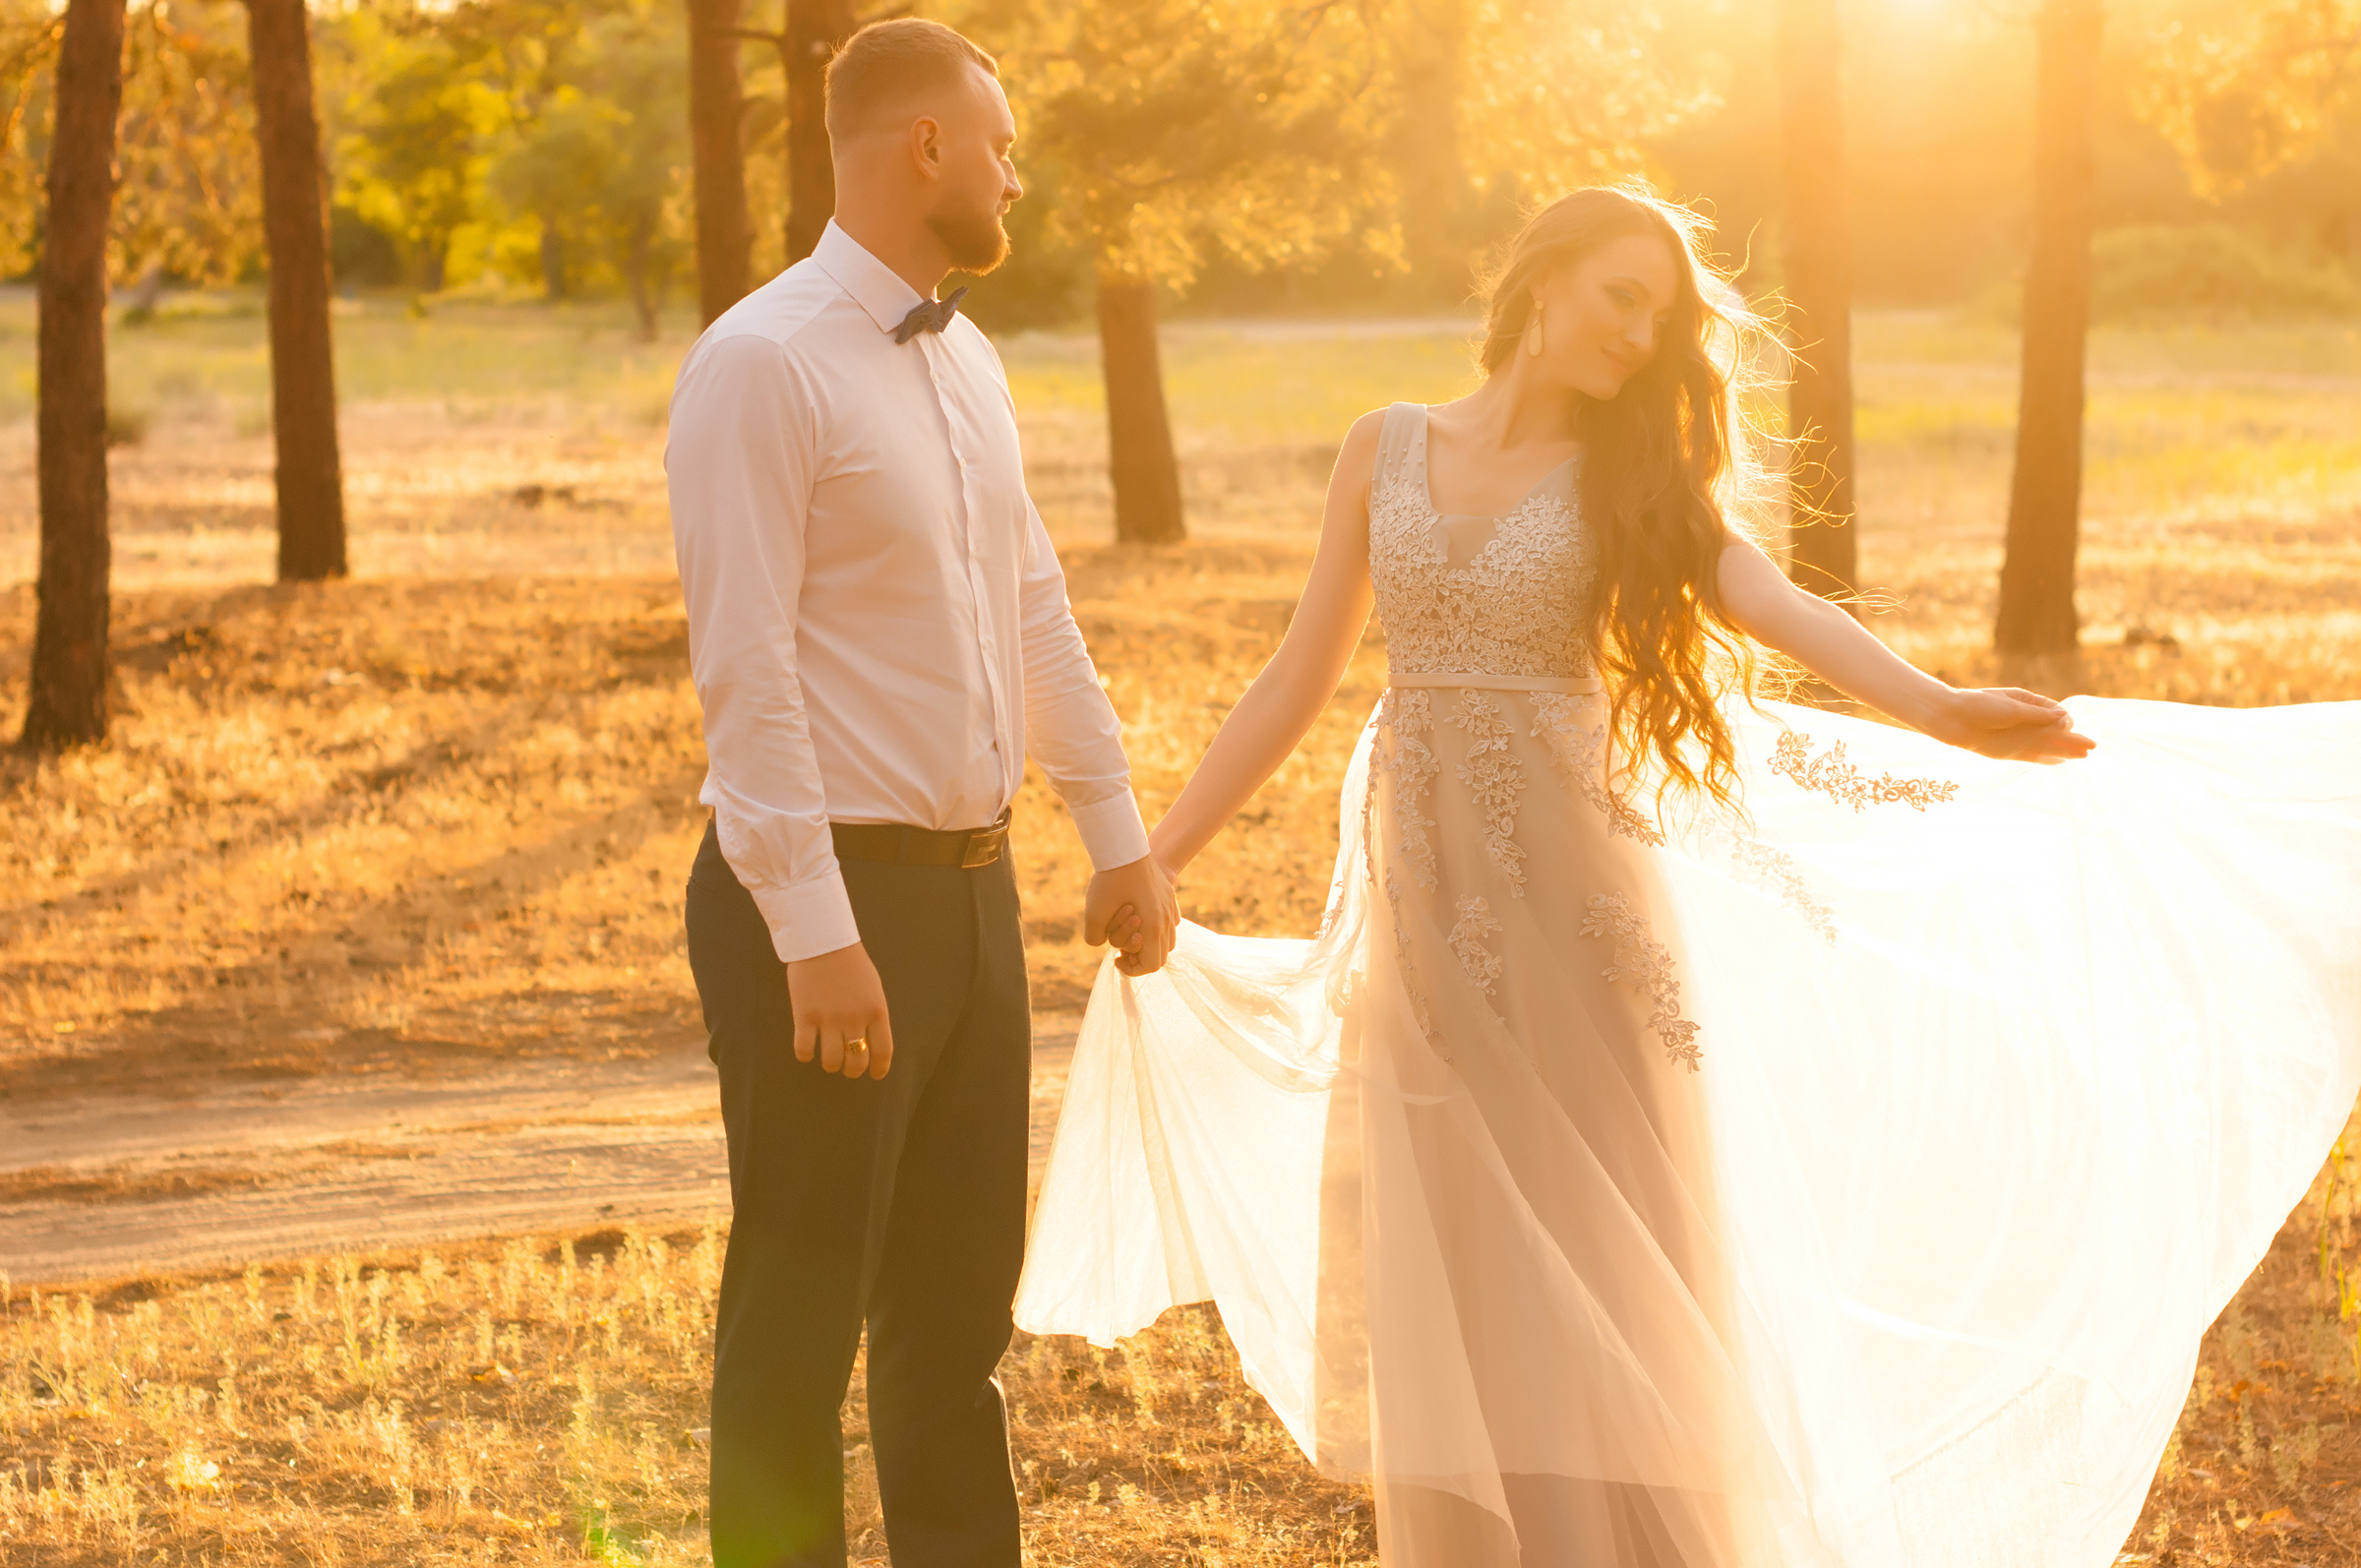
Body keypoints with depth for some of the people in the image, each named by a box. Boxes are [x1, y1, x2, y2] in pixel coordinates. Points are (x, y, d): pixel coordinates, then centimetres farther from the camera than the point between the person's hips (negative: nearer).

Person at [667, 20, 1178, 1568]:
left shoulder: (970, 362, 12)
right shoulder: (762, 366, -15)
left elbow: (1038, 613, 19)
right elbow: (746, 671, -19)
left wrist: (1120, 836, 18)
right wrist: (816, 935, -22)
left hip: (972, 888, 8)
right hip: (828, 903, -8)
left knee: (961, 1300, 16)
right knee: (801, 1319, 1)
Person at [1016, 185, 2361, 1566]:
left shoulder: (1634, 473, 2)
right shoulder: (1388, 452, 7)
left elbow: (1780, 609, -16)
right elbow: (1298, 683, 12)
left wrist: (1939, 711, -34)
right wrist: (1155, 859, 11)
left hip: (1571, 898, -2)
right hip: (1424, 912, 2)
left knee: (1599, 1259, -1)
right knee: (1450, 1287, 5)